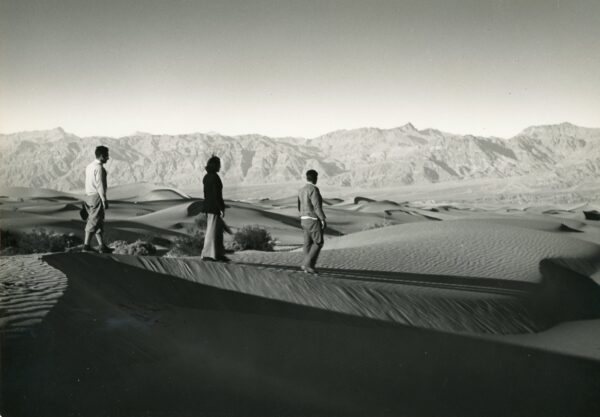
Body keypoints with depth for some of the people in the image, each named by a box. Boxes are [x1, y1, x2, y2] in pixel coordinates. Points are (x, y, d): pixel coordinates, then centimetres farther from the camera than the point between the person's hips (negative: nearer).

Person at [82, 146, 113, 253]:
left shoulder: (89, 166, 13)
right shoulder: (99, 168, -15)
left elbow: (88, 184, 16)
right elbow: (100, 186, -19)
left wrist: (87, 199, 19)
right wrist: (104, 201, -17)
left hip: (89, 196, 9)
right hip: (97, 197, -9)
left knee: (99, 222, 12)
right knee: (94, 222, -3)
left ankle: (102, 246, 16)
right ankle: (86, 246, 0)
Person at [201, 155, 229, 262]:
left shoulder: (206, 177, 11)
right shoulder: (215, 177, -17)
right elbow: (217, 194, -20)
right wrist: (222, 209, -17)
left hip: (208, 206, 9)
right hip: (214, 208, -9)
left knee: (219, 230, 14)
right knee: (212, 231, -2)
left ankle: (219, 254, 18)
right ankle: (206, 255, 3)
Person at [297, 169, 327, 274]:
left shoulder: (301, 190, 10)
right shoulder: (313, 189, -17)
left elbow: (300, 207, 17)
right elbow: (317, 206, -21)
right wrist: (323, 219, -17)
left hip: (304, 219, 8)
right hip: (314, 220, -8)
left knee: (308, 243, 9)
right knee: (318, 243, -1)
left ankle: (308, 266, 9)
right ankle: (307, 264, -8)